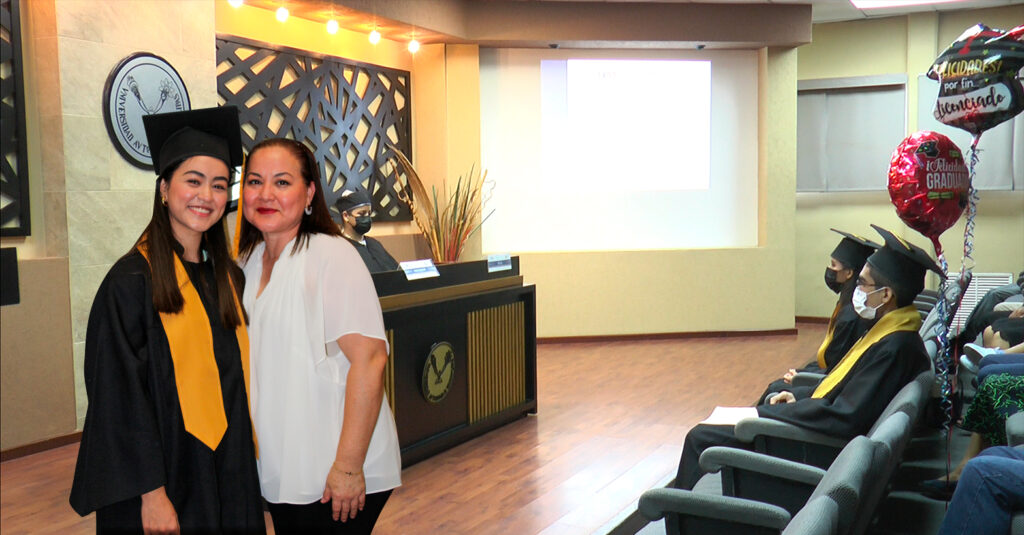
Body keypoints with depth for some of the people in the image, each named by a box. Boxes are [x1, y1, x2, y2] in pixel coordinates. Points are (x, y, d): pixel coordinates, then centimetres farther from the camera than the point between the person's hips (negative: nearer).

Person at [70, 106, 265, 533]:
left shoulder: (229, 278, 6)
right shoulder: (132, 280, -11)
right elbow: (119, 394, -14)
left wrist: (247, 460, 8)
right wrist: (151, 494, -17)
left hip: (229, 477, 6)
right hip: (166, 479, -5)